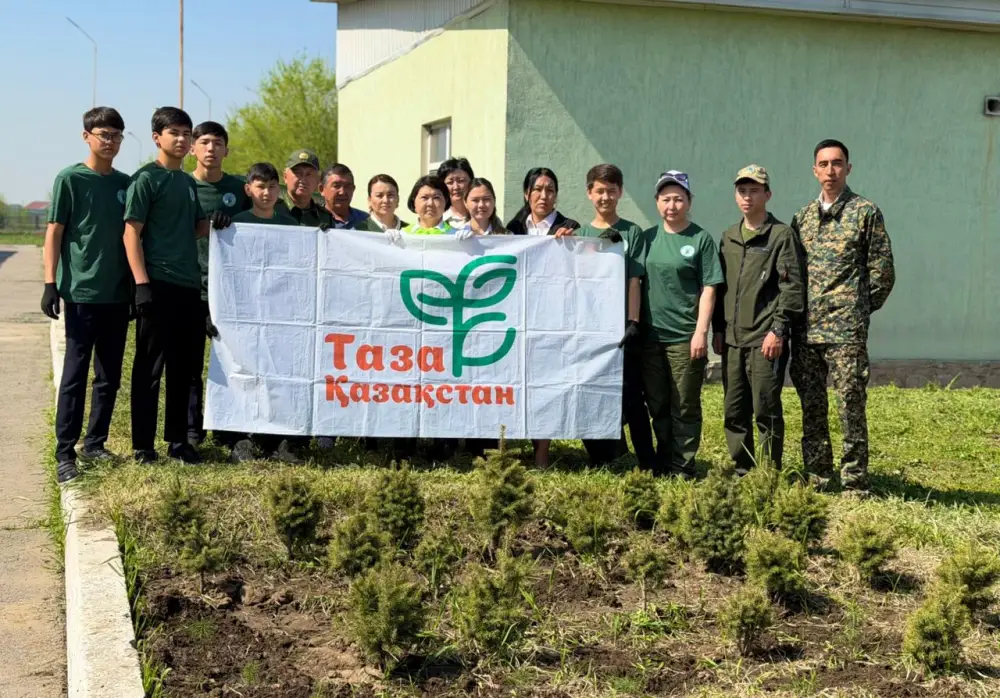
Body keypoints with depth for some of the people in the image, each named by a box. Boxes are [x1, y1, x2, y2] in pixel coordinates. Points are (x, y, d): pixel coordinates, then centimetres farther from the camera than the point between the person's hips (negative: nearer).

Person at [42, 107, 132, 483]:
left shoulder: (126, 183, 11)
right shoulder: (70, 179, -3)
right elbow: (54, 233, -3)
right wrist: (50, 283, -11)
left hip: (118, 295, 5)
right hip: (81, 293, -5)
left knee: (110, 377, 9)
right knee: (75, 374, -4)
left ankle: (95, 443, 19)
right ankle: (65, 452, 1)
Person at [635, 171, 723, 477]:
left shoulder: (701, 239, -1)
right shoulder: (648, 238, 9)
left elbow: (708, 288, -5)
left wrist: (701, 331, -11)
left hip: (685, 337, -4)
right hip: (651, 334, 4)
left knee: (685, 408, 1)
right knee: (657, 405, 12)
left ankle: (682, 468, 10)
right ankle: (662, 464, 24)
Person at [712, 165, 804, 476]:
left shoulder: (781, 234, -3)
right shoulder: (728, 237, 16)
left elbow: (792, 286, -9)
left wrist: (778, 329, -15)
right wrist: (717, 329, 13)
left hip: (765, 340, -6)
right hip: (732, 339, 6)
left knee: (766, 410, -3)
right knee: (734, 411, 9)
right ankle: (742, 471, 19)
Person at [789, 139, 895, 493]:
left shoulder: (865, 212, 0)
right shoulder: (803, 216, 14)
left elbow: (883, 272, 0)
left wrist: (859, 308, 4)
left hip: (846, 330, -5)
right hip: (805, 330, 5)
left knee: (851, 405, -4)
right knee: (811, 407, 9)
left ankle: (855, 483, 3)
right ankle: (818, 477, 18)